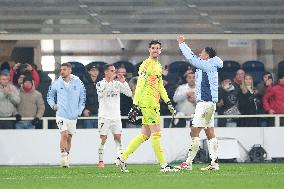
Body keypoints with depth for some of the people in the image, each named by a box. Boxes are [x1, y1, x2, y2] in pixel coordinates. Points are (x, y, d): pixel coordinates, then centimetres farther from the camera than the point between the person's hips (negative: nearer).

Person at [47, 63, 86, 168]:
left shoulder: (77, 82, 1)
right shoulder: (56, 83, 0)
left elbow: (83, 97, 10)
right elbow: (50, 96, 14)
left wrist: (79, 111, 2)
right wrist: (53, 105, -4)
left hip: (73, 115, 2)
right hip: (61, 114, -2)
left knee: (69, 138, 10)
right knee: (64, 134, -18)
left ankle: (66, 157, 21)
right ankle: (64, 158, -18)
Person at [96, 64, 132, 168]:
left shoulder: (117, 83, 9)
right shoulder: (100, 84, -2)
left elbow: (129, 94, 3)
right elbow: (101, 93, -23)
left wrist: (123, 82, -9)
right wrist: (110, 81, -25)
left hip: (116, 116, 3)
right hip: (104, 116, -3)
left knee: (118, 137, -1)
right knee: (103, 138, -4)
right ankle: (100, 161, 3)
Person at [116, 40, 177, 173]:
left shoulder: (158, 66, 20)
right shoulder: (146, 64, -9)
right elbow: (140, 86, -14)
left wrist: (168, 102, 18)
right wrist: (135, 106, -18)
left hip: (154, 104, 10)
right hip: (147, 102, -10)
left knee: (145, 135, 9)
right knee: (156, 133, -8)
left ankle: (122, 159, 13)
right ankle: (163, 165, -6)